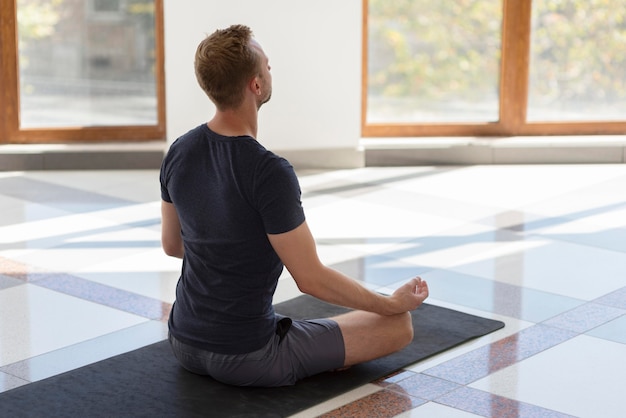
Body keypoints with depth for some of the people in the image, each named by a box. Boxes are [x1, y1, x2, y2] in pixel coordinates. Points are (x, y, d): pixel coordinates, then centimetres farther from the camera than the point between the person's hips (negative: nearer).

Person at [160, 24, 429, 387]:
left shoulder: (178, 153, -3)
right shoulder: (269, 173, -27)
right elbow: (312, 279, -22)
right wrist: (393, 303, -7)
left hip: (184, 344, 9)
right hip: (245, 360, -9)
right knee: (399, 324, 1)